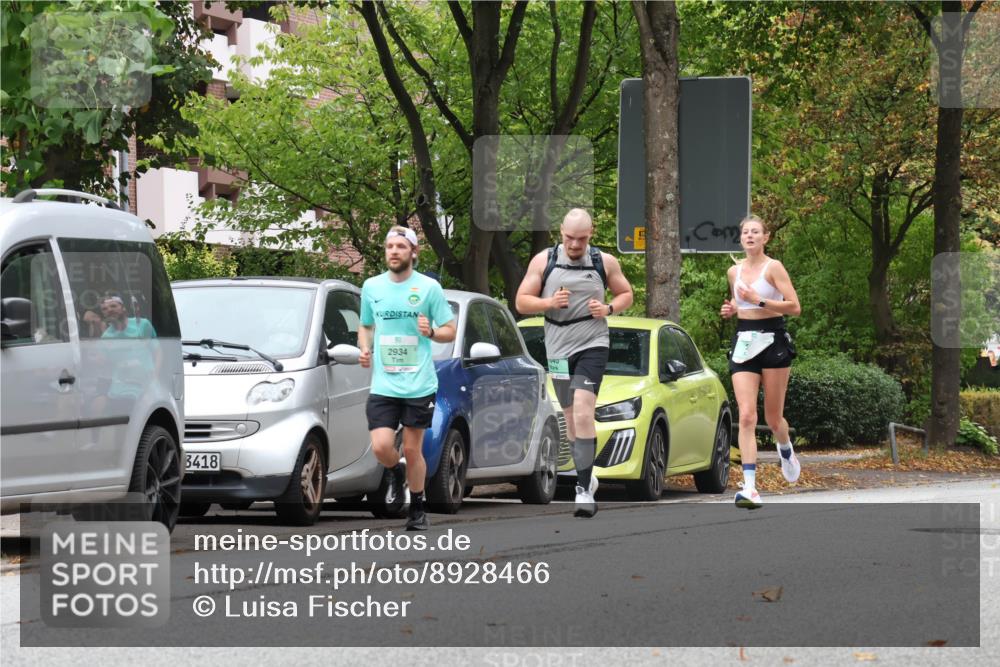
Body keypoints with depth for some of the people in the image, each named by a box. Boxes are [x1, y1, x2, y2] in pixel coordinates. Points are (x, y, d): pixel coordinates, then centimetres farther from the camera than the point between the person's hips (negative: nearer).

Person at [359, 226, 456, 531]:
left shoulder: (429, 287, -2)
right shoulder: (371, 286, 7)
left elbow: (450, 331, 4)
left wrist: (431, 331, -17)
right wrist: (364, 348, 1)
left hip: (419, 385, -2)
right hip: (383, 384, 2)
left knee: (413, 450, 4)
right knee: (381, 447, -12)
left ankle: (417, 510, 22)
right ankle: (396, 473, 23)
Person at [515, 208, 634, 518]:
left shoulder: (605, 262, 3)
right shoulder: (543, 261, 3)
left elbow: (626, 293, 16)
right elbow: (522, 302, 4)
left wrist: (609, 308, -6)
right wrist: (549, 302, -15)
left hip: (593, 344, -3)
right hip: (558, 349, 3)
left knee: (583, 412, -19)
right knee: (571, 417, 11)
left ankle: (584, 489, -21)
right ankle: (587, 475, 30)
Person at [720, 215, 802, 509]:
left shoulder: (773, 267, -6)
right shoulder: (734, 271, 11)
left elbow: (794, 307, -12)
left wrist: (759, 300, -20)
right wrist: (731, 309, 5)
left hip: (772, 340, -4)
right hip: (743, 344, 4)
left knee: (773, 418, 6)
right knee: (746, 416, -11)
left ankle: (786, 450, 43)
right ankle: (750, 488, -18)